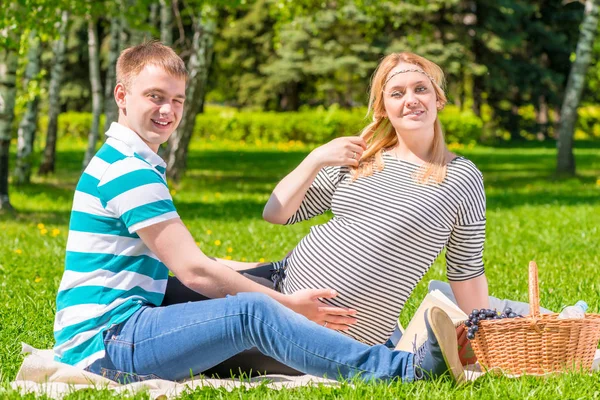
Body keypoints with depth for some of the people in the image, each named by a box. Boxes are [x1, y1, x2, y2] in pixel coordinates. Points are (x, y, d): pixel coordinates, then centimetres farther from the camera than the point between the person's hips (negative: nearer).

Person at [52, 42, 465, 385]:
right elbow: (194, 271, -17)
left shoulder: (120, 163, 21)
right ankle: (407, 369, -34)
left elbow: (181, 261, 24)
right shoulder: (131, 172, -13)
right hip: (102, 342, -11)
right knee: (253, 313, -25)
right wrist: (287, 304, -9)